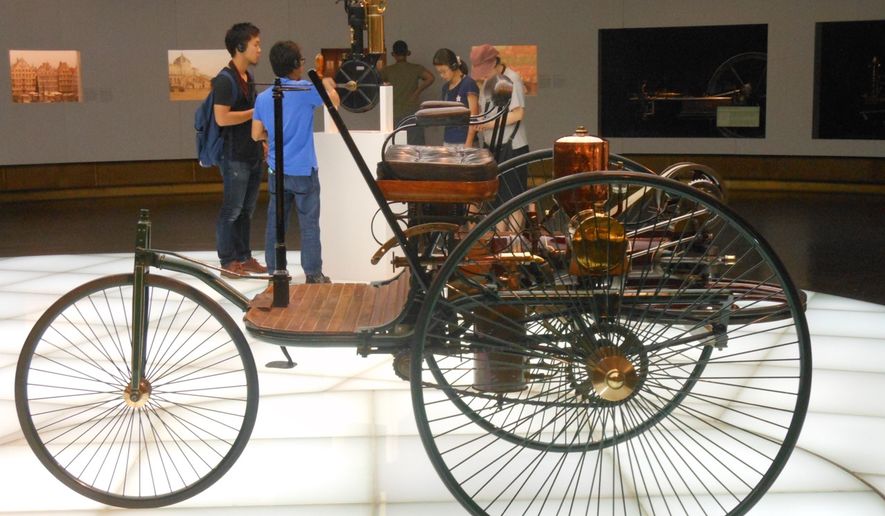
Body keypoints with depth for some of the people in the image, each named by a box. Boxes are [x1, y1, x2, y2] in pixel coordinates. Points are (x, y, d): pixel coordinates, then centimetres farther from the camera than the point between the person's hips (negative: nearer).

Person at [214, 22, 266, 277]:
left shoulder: (248, 78, 14)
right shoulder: (225, 80, -14)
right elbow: (222, 118, -23)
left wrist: (262, 141, 18)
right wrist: (256, 112, -16)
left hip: (252, 155, 9)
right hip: (234, 156, -8)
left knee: (247, 209, 12)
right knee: (232, 210, -2)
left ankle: (244, 257, 20)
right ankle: (227, 262, 5)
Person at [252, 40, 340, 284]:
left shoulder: (263, 97, 4)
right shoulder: (306, 90, -11)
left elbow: (257, 135, 8)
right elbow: (334, 100, -4)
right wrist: (326, 82, 13)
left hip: (276, 170, 5)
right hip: (303, 170, -4)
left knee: (275, 223, 10)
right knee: (309, 225, 3)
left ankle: (274, 272, 15)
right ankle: (313, 275, 6)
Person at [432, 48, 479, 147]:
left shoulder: (469, 84, -9)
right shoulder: (445, 87, 13)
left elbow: (473, 116, -13)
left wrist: (468, 143, -18)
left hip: (464, 141, -7)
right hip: (448, 141, 7)